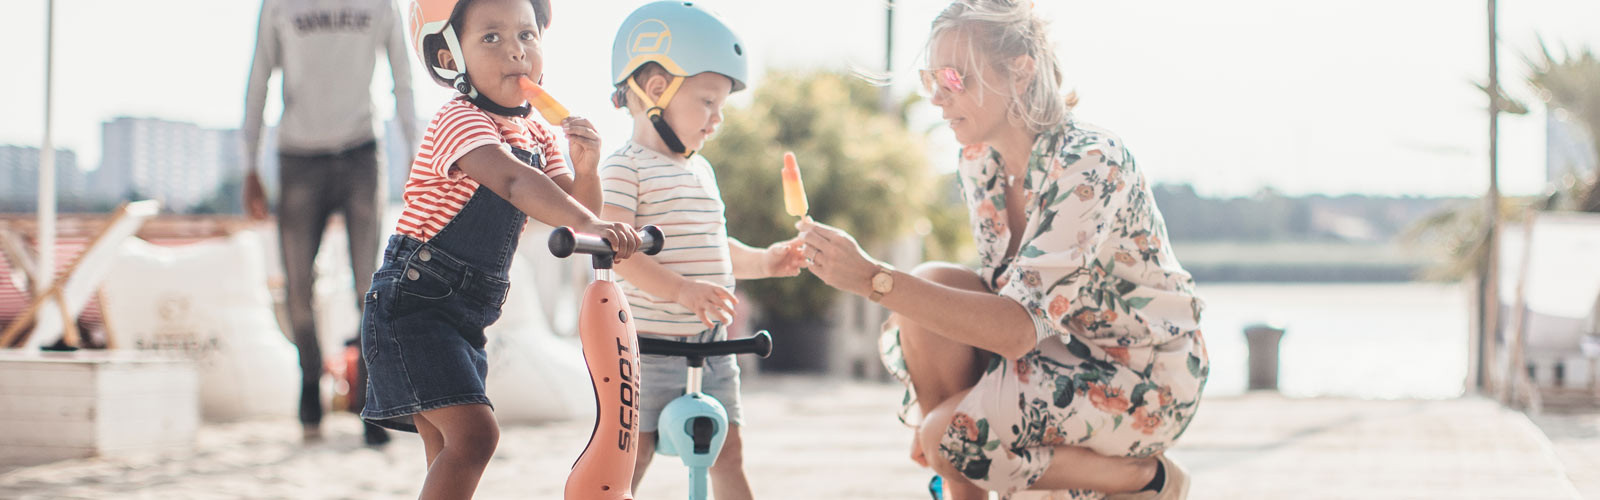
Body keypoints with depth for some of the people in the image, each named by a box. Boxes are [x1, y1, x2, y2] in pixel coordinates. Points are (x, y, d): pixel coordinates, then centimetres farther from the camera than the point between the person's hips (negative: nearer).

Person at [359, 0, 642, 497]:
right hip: (411, 303, -9)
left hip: (463, 316, 9)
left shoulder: (537, 135, 11)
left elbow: (570, 208, 8)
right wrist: (590, 224, -47)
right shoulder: (459, 121, -16)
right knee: (474, 433, -22)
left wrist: (585, 167, -12)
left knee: (449, 453, 13)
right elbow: (515, 182, -35)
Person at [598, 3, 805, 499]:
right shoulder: (626, 168, -12)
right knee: (631, 457, -3)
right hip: (650, 344, -8)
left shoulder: (701, 170, 16)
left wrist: (764, 261, 8)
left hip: (711, 346, 8)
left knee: (728, 453, 9)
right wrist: (680, 290, -32)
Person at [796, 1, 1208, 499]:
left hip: (1149, 379, -8)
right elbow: (1003, 297, 7)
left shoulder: (1090, 164, -27)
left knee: (952, 438, -23)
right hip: (1063, 352, 8)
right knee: (931, 283, -15)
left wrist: (873, 279, -39)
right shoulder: (977, 161, -1)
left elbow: (1019, 329, -33)